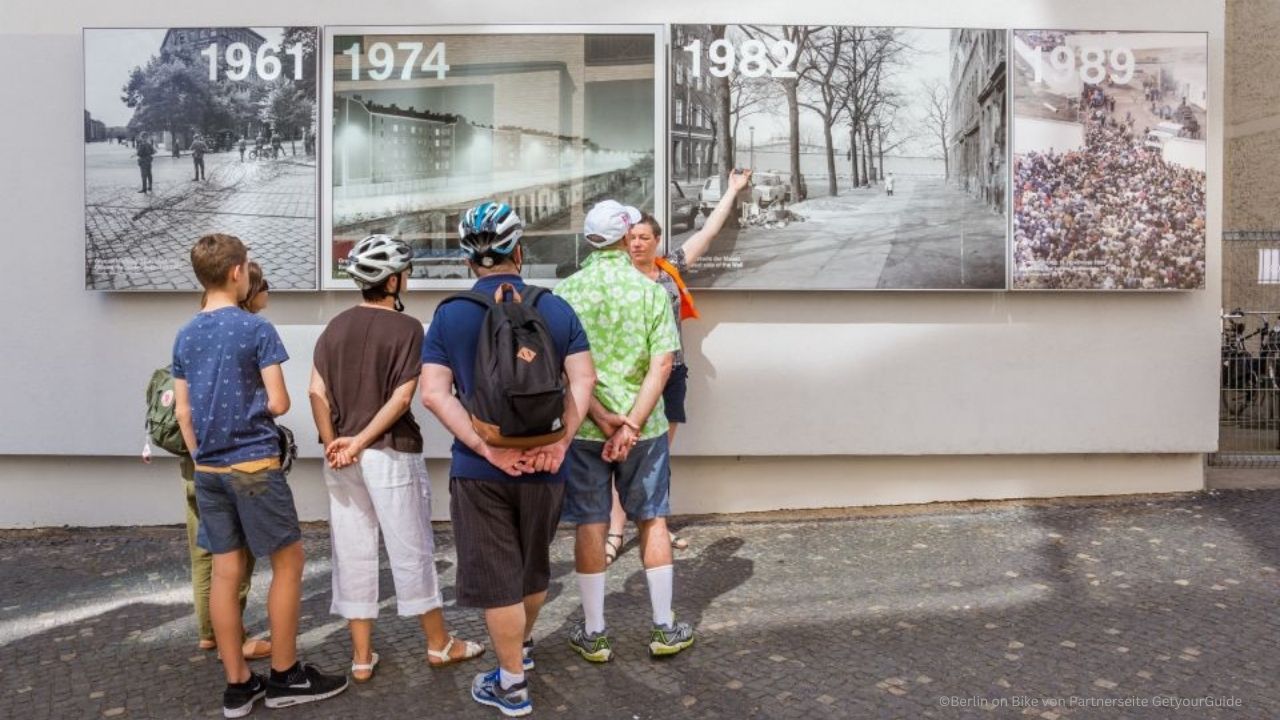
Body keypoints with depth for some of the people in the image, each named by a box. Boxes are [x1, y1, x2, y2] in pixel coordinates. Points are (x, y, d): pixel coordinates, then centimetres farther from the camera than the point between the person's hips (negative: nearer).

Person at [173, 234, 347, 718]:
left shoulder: (185, 336, 8)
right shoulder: (257, 329, -11)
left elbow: (182, 412, 11)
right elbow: (278, 403, -12)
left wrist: (202, 458, 20)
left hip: (208, 469, 7)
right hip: (253, 464, -6)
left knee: (225, 572, 9)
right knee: (288, 561, 5)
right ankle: (285, 676, 12)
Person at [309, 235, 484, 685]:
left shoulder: (335, 328, 7)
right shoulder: (406, 328, -8)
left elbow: (317, 391, 0)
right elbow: (401, 397, -16)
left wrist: (333, 445, -2)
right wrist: (360, 441, -12)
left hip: (341, 456, 5)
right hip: (391, 454, -5)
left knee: (352, 554, 10)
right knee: (412, 551, 7)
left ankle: (361, 657, 19)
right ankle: (439, 645, 22)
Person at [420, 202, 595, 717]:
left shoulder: (450, 314, -4)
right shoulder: (555, 308, -1)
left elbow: (435, 393, -12)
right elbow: (583, 380, -8)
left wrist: (486, 448, -15)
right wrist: (560, 442, -13)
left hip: (479, 469, -2)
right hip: (544, 464, 3)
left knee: (496, 577, 10)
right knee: (534, 566, 23)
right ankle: (523, 645, 46)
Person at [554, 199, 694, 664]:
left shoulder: (566, 291, -5)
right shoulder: (652, 290, -5)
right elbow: (662, 365, -12)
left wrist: (608, 422, -13)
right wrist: (631, 424, -16)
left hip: (583, 428, 0)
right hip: (644, 427, 0)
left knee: (590, 527, 9)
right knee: (653, 521, 13)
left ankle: (594, 634, 20)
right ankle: (664, 629, 22)